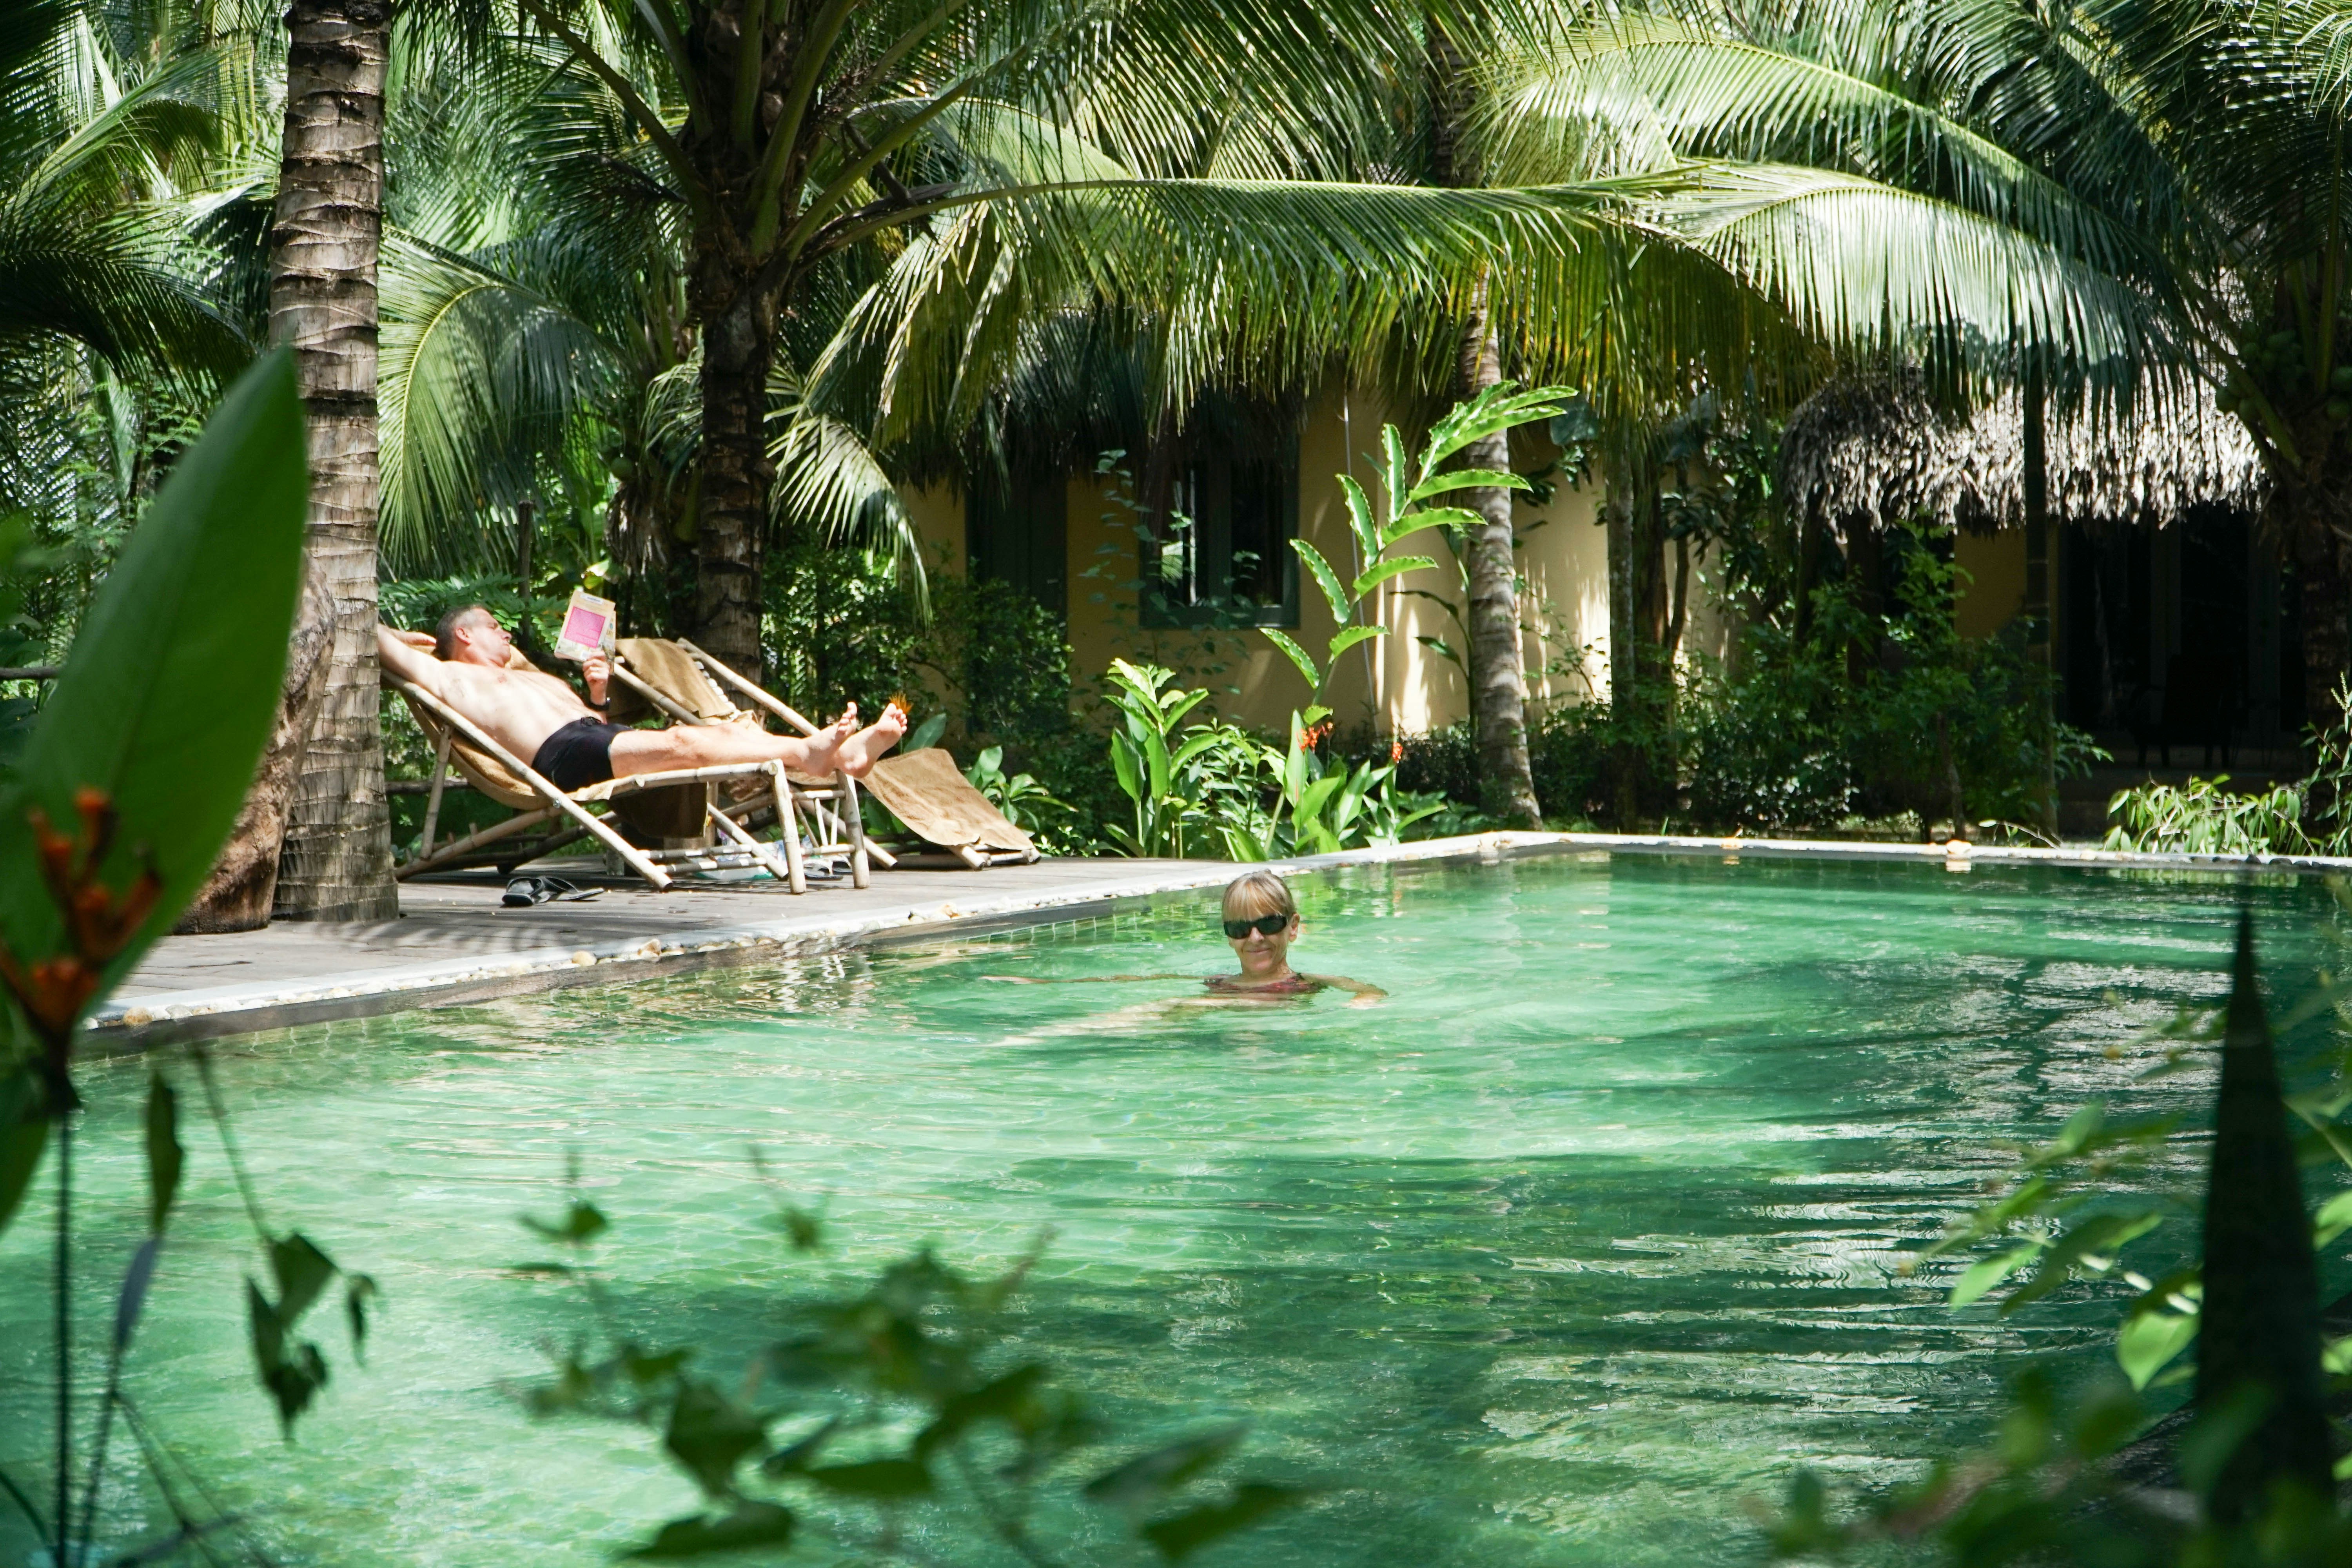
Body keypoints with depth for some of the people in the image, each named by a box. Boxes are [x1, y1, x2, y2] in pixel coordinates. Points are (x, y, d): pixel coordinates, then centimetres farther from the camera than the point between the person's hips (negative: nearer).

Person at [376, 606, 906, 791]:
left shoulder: (539, 680, 42)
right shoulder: (448, 677, 19)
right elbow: (370, 635, 13)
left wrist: (598, 693, 19)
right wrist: (403, 638, 33)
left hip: (595, 734, 8)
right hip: (561, 756, -8)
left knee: (730, 730, -14)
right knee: (681, 743, -31)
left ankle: (847, 754, -31)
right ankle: (802, 751, -49)